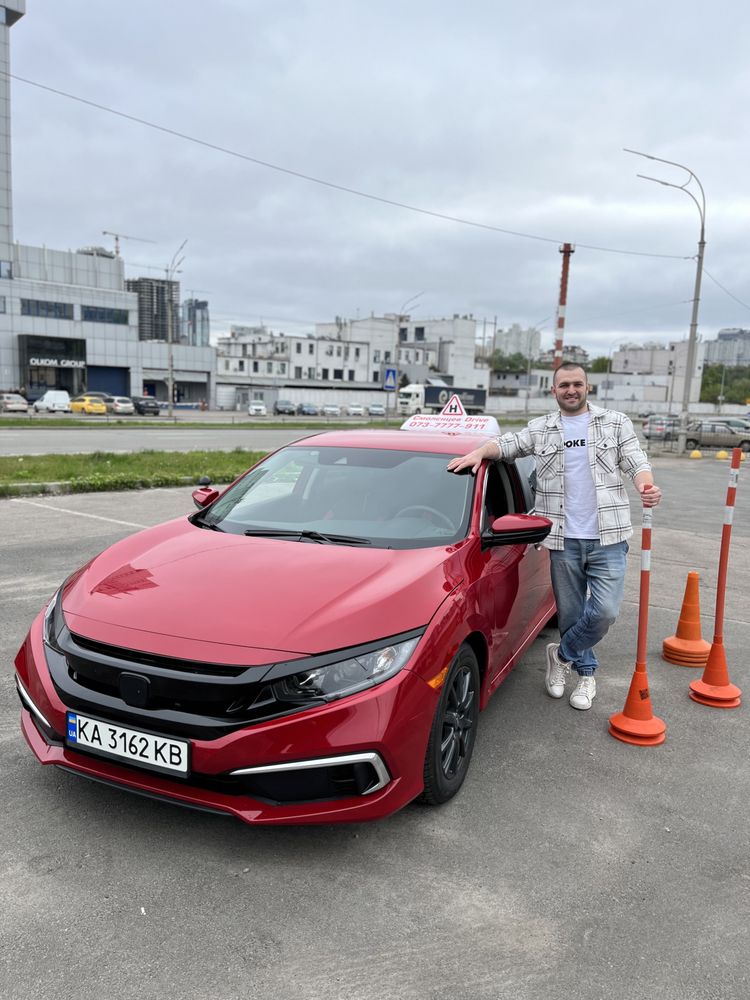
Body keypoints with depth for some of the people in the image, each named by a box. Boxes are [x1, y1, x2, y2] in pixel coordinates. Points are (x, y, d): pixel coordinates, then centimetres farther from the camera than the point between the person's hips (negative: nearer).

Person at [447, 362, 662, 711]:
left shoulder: (616, 423, 8)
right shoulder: (540, 429, 11)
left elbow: (636, 462, 2)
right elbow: (505, 444, 8)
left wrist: (647, 488, -19)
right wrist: (478, 452, -12)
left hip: (607, 537, -1)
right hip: (563, 540, 1)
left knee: (604, 611, -10)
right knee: (570, 613, 9)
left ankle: (562, 654, 15)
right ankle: (586, 673, 30)